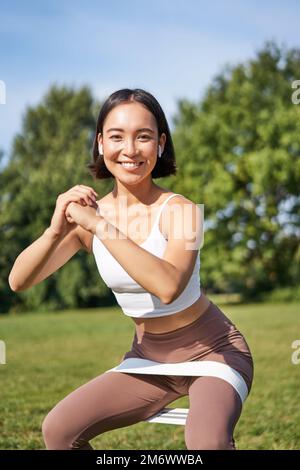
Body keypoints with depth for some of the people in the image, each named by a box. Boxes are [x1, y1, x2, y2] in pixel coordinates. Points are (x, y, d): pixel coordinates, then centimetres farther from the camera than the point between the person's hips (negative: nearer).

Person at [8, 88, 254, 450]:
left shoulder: (180, 210, -20)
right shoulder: (88, 214, -6)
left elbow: (168, 286, -39)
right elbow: (18, 282, -14)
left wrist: (100, 224, -39)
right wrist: (56, 230, -32)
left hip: (211, 351, -4)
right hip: (148, 358, 5)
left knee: (207, 441, -32)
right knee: (58, 429, -11)